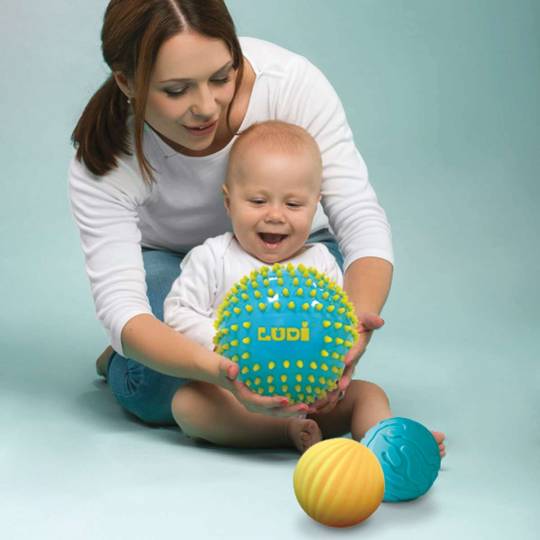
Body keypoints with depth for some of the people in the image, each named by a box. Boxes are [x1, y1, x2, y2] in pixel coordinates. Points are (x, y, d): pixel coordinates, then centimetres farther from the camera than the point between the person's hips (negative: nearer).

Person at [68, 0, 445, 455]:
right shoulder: (101, 163, -32)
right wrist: (213, 368, -59)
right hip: (168, 259, -1)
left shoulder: (289, 80, -33)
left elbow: (361, 217, -33)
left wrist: (358, 322, -54)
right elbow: (119, 303, -37)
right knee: (155, 391, -30)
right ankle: (119, 357, 8)